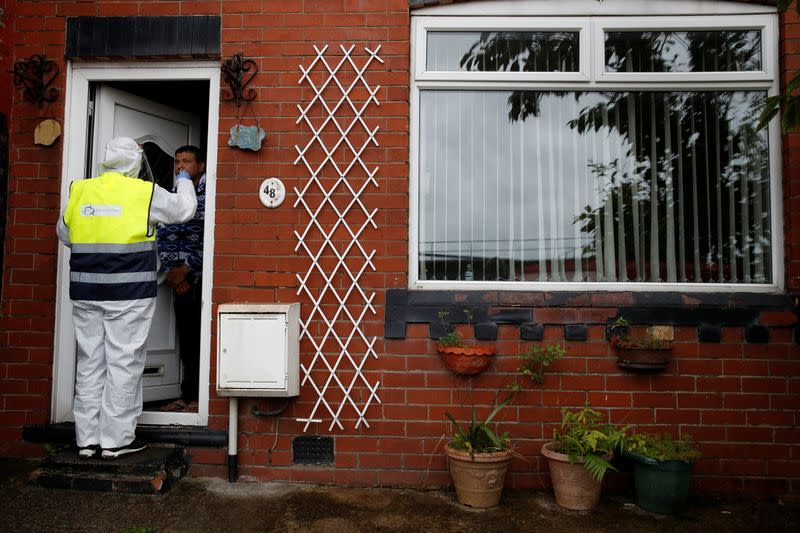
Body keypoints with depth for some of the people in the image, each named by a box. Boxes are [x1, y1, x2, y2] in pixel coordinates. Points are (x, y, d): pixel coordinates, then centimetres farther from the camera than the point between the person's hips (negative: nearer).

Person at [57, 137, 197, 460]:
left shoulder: (79, 191, 7)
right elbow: (184, 209, 6)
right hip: (129, 293, -4)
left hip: (85, 293, 5)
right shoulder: (144, 192, -7)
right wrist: (185, 182, 24)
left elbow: (63, 234, 19)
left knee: (89, 362, 12)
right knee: (123, 362, 3)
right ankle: (115, 440, 9)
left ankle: (87, 439, 19)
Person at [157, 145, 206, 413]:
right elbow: (163, 237, 10)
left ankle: (199, 397, 3)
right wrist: (171, 272, -3)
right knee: (186, 339, 9)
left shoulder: (209, 196, -3)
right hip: (181, 281, 6)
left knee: (201, 339, -5)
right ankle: (187, 397, 16)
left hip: (201, 278, -6)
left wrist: (185, 269, -11)